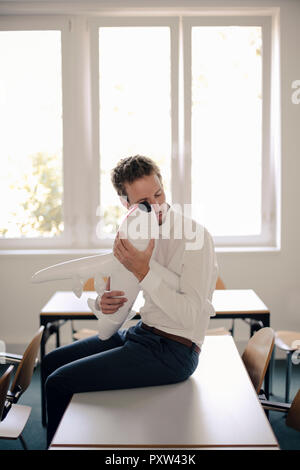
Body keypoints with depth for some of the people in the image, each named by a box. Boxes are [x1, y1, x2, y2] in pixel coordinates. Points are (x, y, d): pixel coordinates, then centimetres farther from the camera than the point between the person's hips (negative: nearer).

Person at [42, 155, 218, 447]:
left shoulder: (194, 237, -18)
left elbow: (191, 316, -24)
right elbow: (116, 291, 14)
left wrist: (143, 272, -29)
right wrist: (103, 303, -10)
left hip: (173, 351, -8)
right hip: (141, 333, 8)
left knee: (59, 383, -12)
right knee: (52, 362, 12)